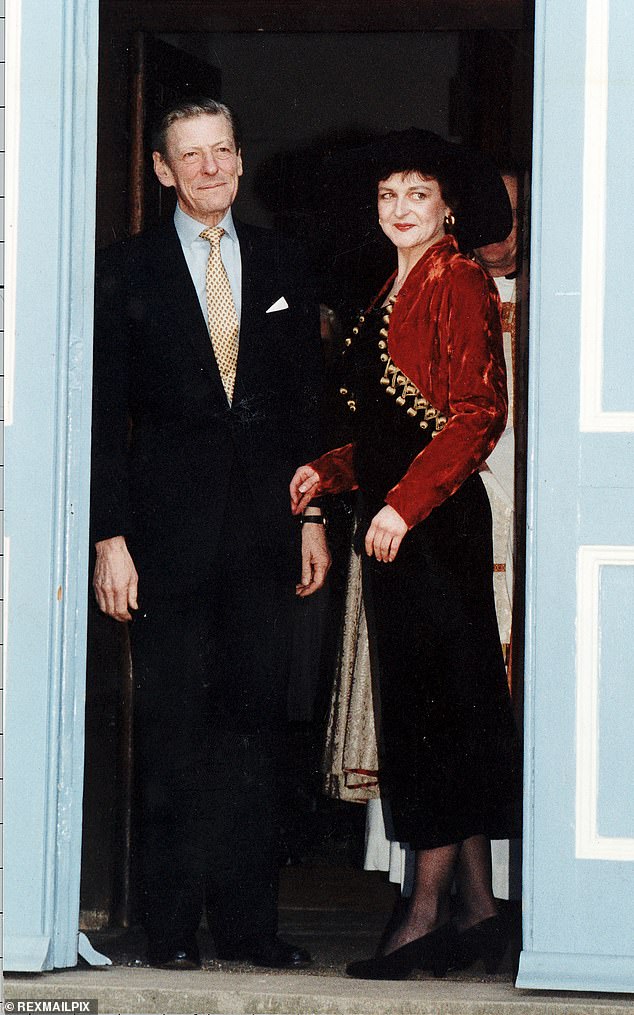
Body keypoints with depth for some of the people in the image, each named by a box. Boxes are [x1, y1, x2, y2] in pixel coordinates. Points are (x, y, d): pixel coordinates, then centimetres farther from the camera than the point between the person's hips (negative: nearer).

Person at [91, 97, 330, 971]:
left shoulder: (281, 268, 11)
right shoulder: (127, 273, 3)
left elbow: (308, 401, 13)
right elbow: (105, 415, 1)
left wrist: (313, 517, 6)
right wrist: (111, 537, -6)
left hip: (263, 528, 2)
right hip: (170, 528, -2)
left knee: (256, 719, 2)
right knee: (173, 725, -1)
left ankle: (247, 921, 8)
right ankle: (171, 924, 5)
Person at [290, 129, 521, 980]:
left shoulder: (458, 282, -8)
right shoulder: (395, 293, 19)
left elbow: (479, 414, -16)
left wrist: (404, 503, -20)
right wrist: (329, 472, 10)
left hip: (436, 521, -9)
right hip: (394, 521, 9)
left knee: (434, 708, -8)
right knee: (438, 712, 8)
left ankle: (426, 911, -7)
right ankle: (477, 910, 10)